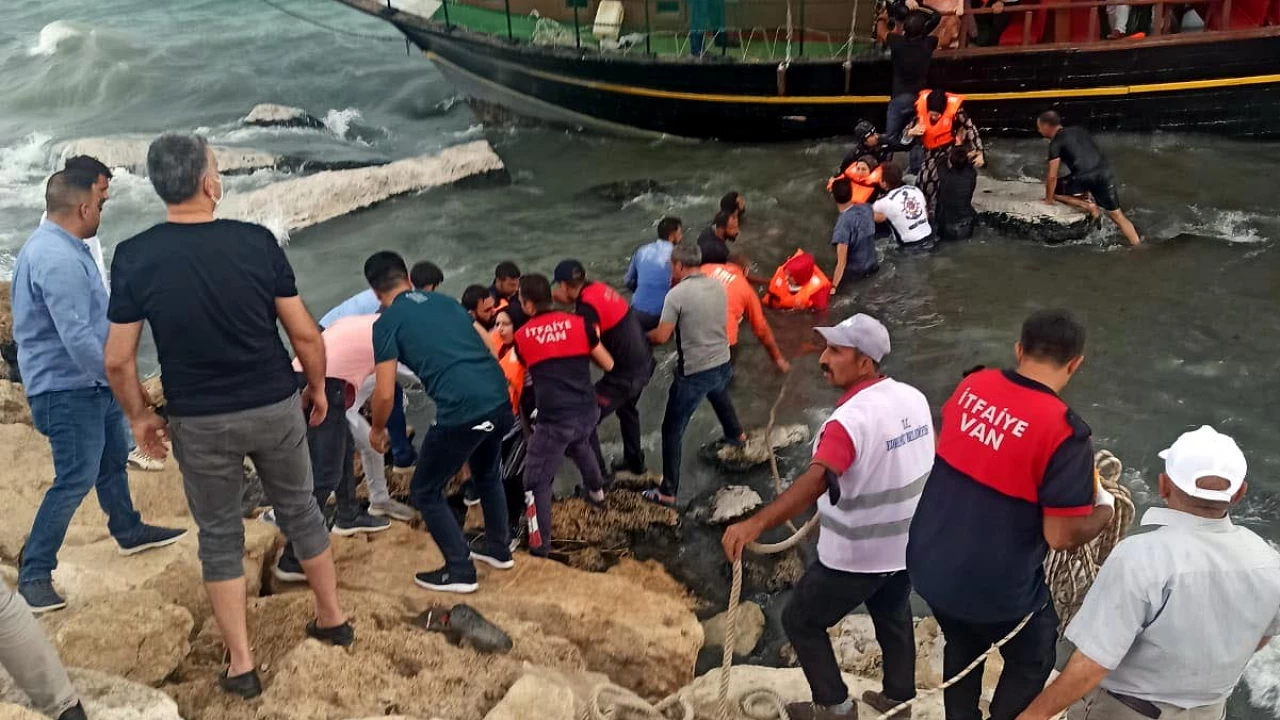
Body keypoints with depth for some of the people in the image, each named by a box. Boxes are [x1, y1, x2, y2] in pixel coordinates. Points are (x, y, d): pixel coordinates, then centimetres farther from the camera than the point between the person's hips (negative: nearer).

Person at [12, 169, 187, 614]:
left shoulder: (58, 246, 8)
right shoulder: (58, 260, -27)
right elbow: (77, 338, -31)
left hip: (89, 385, 11)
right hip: (67, 390, -11)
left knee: (113, 460, 23)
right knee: (75, 480, -6)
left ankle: (129, 532, 41)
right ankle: (34, 574, 4)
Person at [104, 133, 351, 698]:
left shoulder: (133, 256, -11)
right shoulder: (256, 241, -11)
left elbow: (118, 360, -7)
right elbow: (305, 334, -7)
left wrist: (139, 416, 10)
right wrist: (317, 387, 11)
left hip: (199, 422, 0)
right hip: (275, 408, 1)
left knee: (220, 536, 14)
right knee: (300, 512, 21)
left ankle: (241, 666, 20)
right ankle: (333, 620, 36)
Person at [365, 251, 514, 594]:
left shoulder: (387, 322, 2)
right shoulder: (445, 300, 19)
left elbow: (385, 394, -2)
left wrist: (377, 429, 17)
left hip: (462, 411, -7)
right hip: (500, 400, 7)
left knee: (425, 492, 15)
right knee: (487, 474, 33)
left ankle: (460, 571, 19)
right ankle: (499, 549, 44)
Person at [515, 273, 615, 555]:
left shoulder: (521, 337, 1)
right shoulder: (580, 324, 2)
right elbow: (608, 365, 9)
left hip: (554, 418, -4)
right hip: (587, 411, 4)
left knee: (536, 481, 9)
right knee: (580, 445, 37)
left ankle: (540, 543, 7)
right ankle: (596, 491, 55)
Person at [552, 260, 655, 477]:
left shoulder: (587, 308, -22)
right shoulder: (598, 288, 3)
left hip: (624, 373, -10)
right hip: (643, 362, 10)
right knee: (627, 408, 34)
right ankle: (635, 461, 50)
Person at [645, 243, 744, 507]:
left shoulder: (677, 294, -19)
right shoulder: (717, 286, 1)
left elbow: (661, 337, -17)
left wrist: (645, 335, 3)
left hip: (694, 372, -7)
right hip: (723, 364, 7)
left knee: (672, 430, 4)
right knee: (719, 396, 40)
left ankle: (667, 493, 6)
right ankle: (736, 434, 66)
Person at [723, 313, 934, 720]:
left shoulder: (851, 420, -30)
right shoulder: (913, 398, -6)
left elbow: (816, 481, -44)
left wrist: (756, 524, -54)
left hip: (855, 556, -7)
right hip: (907, 543, 8)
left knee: (801, 622, 13)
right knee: (893, 617, 29)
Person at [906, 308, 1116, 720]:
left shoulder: (972, 386, -5)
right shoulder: (1064, 431, -23)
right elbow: (1062, 537, -19)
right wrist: (1105, 508, 0)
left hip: (930, 562, 6)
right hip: (994, 585, -6)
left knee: (961, 646, 31)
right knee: (1031, 662, 24)